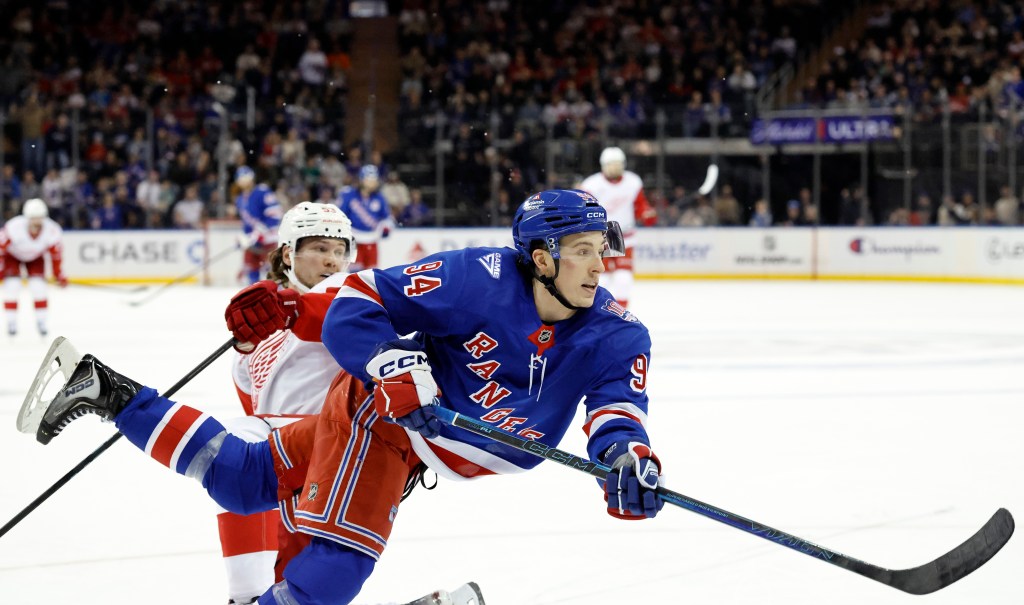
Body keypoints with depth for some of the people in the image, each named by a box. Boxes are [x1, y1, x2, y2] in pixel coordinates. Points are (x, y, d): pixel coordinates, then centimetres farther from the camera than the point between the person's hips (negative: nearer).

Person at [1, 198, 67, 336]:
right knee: (12, 285, -15)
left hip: (35, 257, 2)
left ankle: (41, 322, 5)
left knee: (38, 286, -11)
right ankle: (11, 323, -1)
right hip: (12, 255, -2)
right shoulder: (14, 227, -40)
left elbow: (55, 253, -13)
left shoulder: (52, 231, -31)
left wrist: (59, 274, -5)